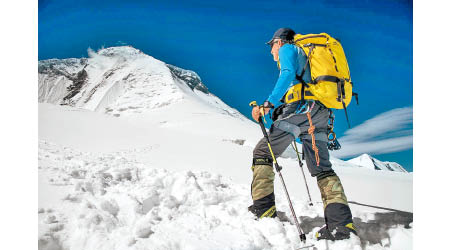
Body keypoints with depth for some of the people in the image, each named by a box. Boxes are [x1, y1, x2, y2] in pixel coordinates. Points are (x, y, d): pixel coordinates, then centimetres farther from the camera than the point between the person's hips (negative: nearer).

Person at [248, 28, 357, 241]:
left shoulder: (287, 48, 10)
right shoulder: (305, 55, 35)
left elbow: (289, 73, -12)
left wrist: (269, 103, -20)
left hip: (299, 109, -8)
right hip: (319, 114, 8)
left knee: (262, 153, 3)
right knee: (322, 167, 5)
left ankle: (263, 208, 1)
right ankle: (341, 222, -8)